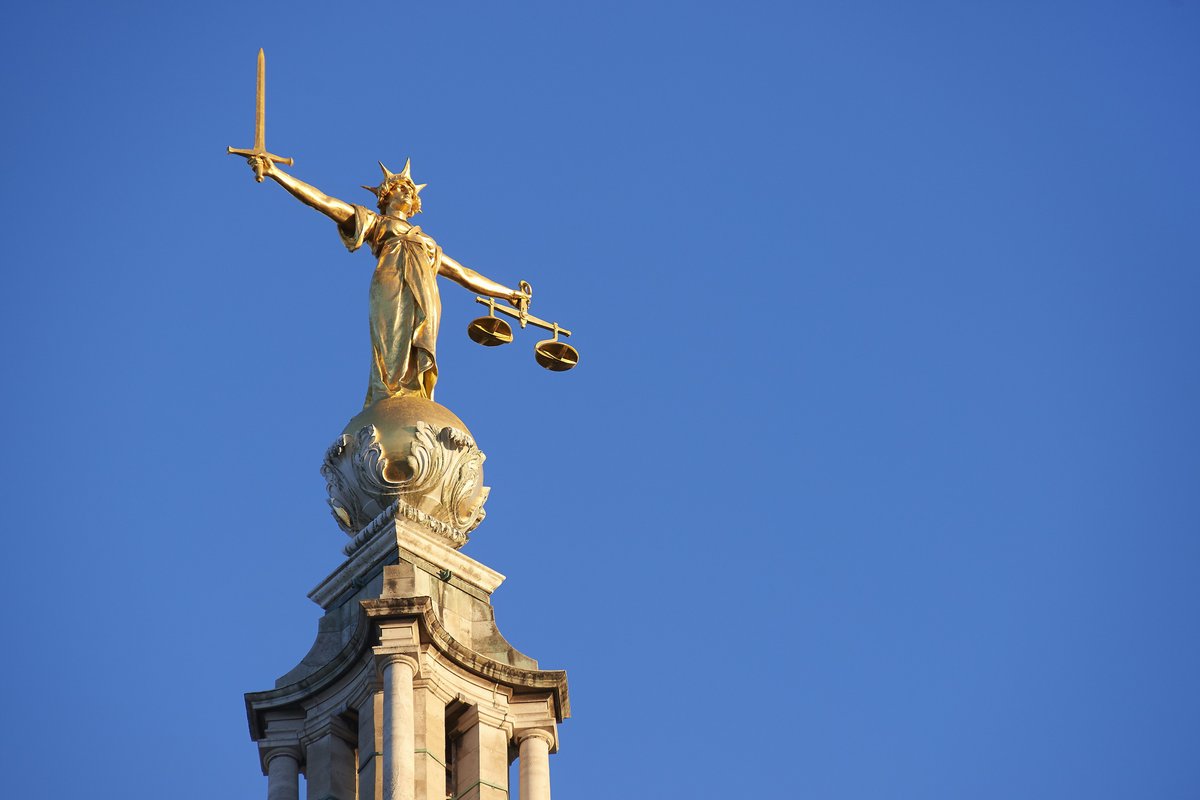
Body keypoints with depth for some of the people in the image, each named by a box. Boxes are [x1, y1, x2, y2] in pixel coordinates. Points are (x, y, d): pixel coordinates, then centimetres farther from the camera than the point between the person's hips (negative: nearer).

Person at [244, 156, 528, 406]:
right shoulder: (373, 222, 25)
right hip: (392, 287, -4)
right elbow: (321, 200, 18)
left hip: (426, 301, 4)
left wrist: (508, 293, 43)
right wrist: (274, 172, 10)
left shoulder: (427, 243, 39)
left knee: (418, 365, -13)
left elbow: (464, 274, 42)